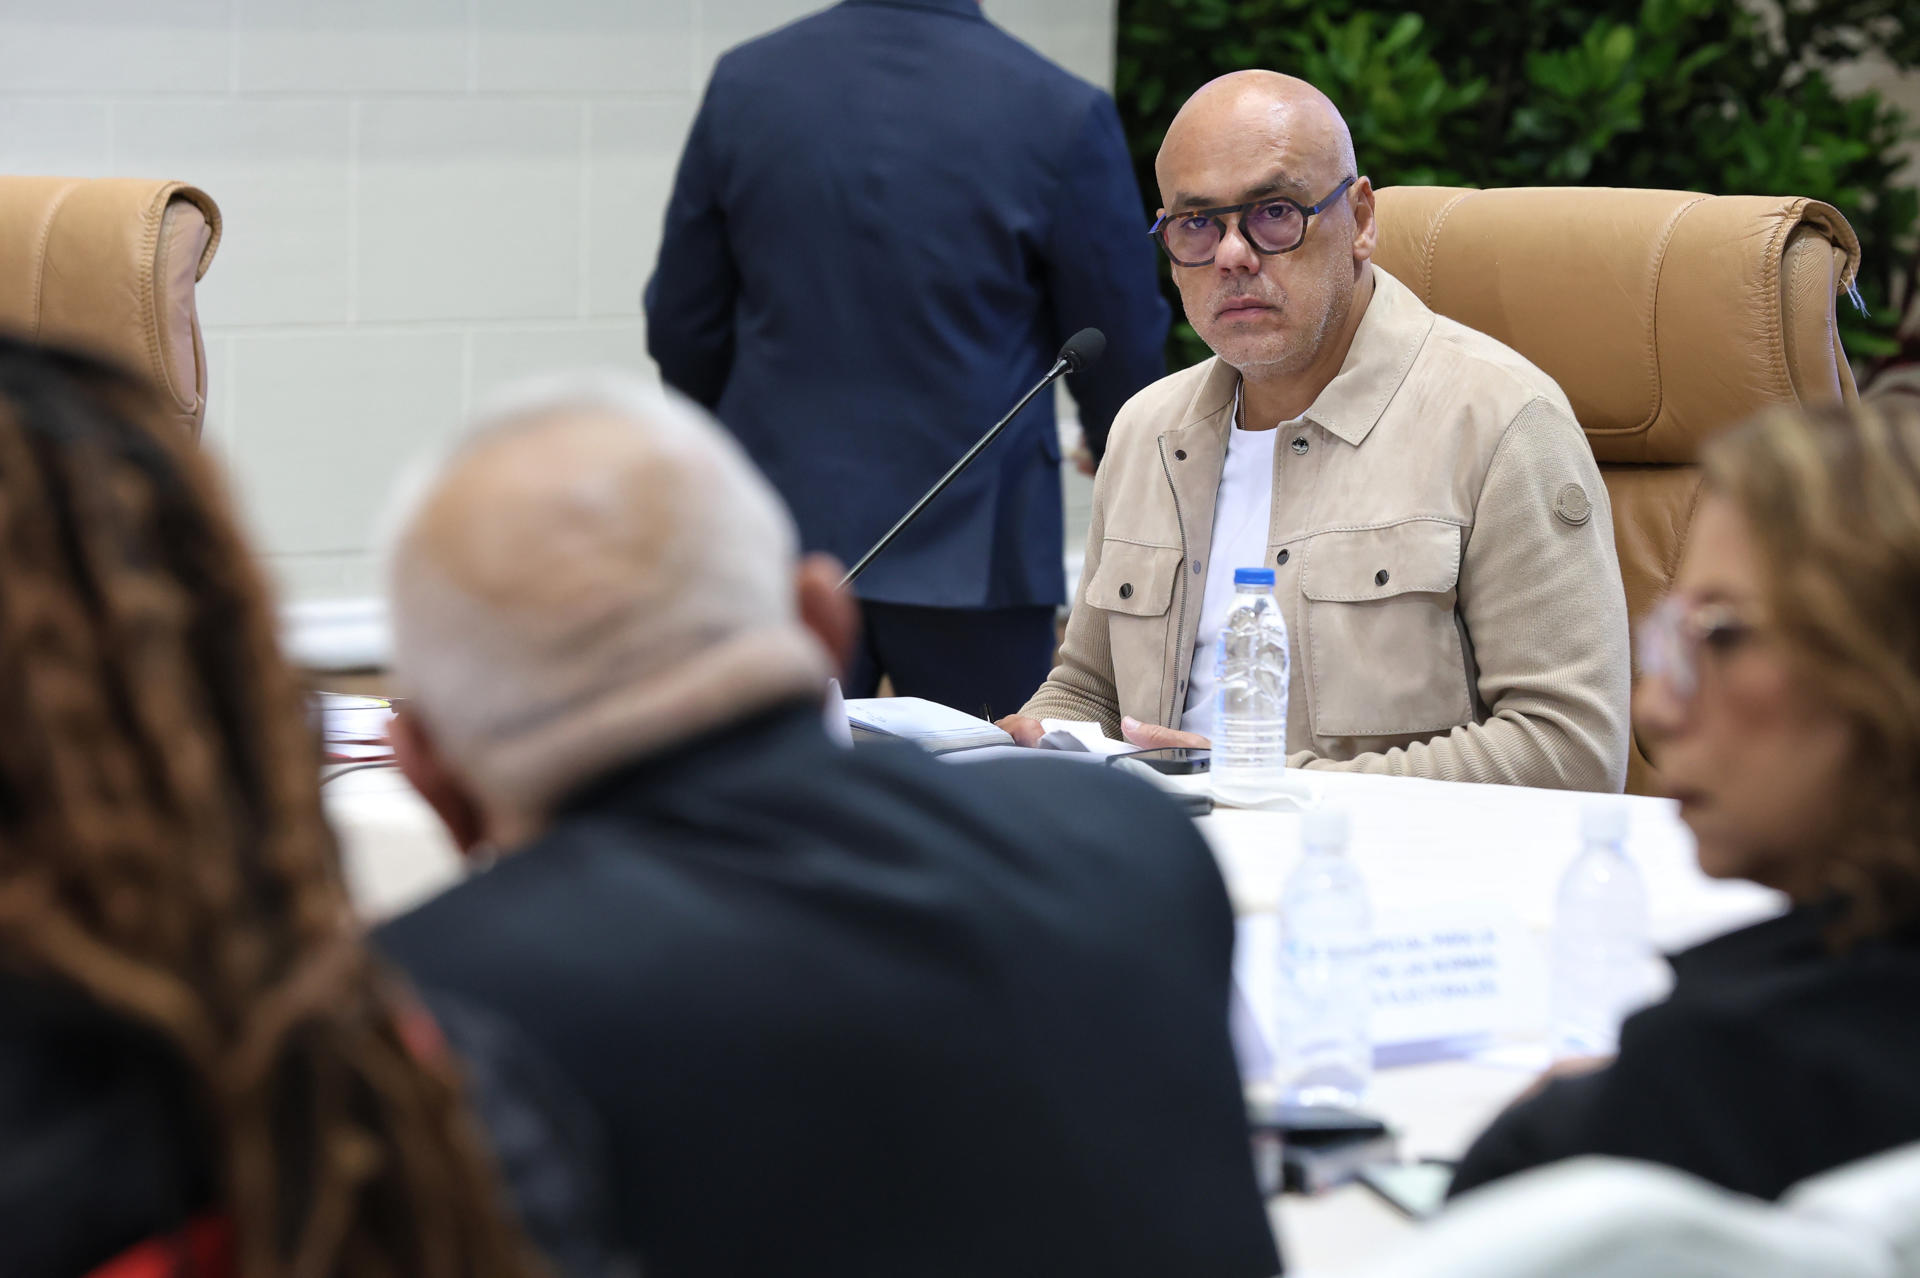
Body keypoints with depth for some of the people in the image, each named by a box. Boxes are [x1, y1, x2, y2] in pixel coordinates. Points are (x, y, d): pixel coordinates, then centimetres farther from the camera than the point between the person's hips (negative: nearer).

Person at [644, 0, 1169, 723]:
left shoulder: (745, 85, -1)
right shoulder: (1063, 116, -10)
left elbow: (681, 329, 8)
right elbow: (1121, 345, 1)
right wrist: (1117, 452, 24)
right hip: (970, 547, -3)